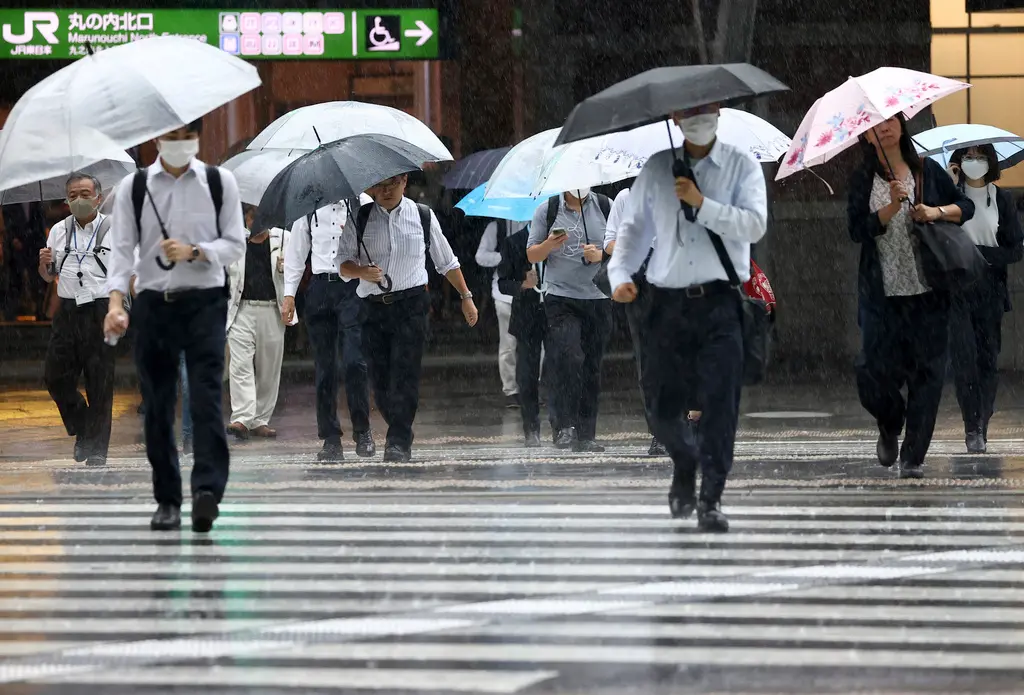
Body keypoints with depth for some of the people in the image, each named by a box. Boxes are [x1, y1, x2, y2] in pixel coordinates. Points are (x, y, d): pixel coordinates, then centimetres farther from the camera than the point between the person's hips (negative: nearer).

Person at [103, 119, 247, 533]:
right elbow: (122, 248, -3)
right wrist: (115, 303, -17)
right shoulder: (134, 187, 3)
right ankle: (167, 501, 13)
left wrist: (193, 252, -17)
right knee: (158, 406, 5)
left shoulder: (220, 183, 2)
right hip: (153, 304, 2)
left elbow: (235, 244, 1)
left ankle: (208, 491, -24)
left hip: (204, 302, -2)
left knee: (206, 399, -14)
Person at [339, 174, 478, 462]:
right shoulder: (360, 219, 6)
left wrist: (466, 297, 19)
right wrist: (362, 271, -17)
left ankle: (399, 443, -18)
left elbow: (447, 262, 18)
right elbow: (342, 263, 4)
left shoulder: (423, 216, 8)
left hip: (410, 304, -2)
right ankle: (402, 436, 15)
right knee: (380, 380, 0)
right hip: (372, 307, 2)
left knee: (404, 375, -14)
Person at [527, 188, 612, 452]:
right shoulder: (547, 210, 6)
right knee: (568, 358, -20)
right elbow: (532, 255, 8)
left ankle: (587, 435, 9)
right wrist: (550, 245, -12)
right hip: (560, 299, -2)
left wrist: (601, 254, -10)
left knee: (592, 366, 4)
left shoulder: (605, 207, 8)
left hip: (598, 299, 2)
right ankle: (566, 427, -20)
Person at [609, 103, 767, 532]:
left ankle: (710, 500, -6)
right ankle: (685, 467, 35)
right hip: (668, 301, 3)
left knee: (719, 403, -11)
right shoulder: (656, 169, 11)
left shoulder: (741, 167, 3)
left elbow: (755, 225, -10)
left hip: (720, 302, -3)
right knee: (662, 406, 6)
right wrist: (620, 273, -1)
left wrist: (702, 204, -16)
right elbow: (633, 226, 14)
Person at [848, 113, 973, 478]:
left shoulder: (927, 171, 6)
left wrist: (937, 211, -6)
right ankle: (890, 428, 27)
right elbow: (858, 230, -7)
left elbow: (966, 206, 12)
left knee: (927, 372, -3)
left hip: (928, 292, 1)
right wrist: (892, 208, -19)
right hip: (882, 293, -1)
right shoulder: (863, 179, 3)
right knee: (875, 372, -5)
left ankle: (913, 456, 4)